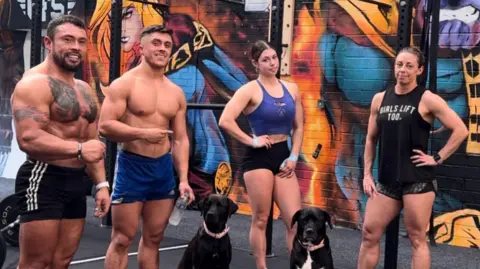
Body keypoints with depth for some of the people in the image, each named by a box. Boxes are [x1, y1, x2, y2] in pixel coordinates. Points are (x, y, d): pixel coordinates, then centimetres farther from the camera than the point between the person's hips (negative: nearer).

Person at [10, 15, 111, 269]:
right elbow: (28, 139, -23)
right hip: (43, 179, -8)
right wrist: (79, 149, -26)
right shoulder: (34, 83, -12)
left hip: (76, 181, 9)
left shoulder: (84, 89, 17)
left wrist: (101, 184, 12)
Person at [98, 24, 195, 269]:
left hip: (164, 169, 6)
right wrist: (143, 133, -23)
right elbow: (105, 126, -14)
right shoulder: (124, 84, -7)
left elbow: (180, 139, 11)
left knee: (153, 238, 12)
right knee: (122, 240, -1)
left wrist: (183, 179, 3)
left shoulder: (176, 93, 10)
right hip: (132, 167, -5)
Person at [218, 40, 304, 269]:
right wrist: (251, 141, -13)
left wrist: (293, 157, 2)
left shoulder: (291, 89, 8)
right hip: (259, 157, -5)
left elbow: (298, 127, 13)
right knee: (260, 220, 3)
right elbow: (225, 121, -19)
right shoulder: (251, 90, -7)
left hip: (283, 157, 5)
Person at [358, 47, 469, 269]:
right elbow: (371, 139, 15)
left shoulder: (427, 99, -6)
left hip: (418, 180, -5)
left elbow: (460, 130, -9)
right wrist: (367, 174, 9)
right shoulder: (380, 99, 9)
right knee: (369, 233, 7)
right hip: (387, 180, 5)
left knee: (417, 239, 2)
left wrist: (437, 158, -10)